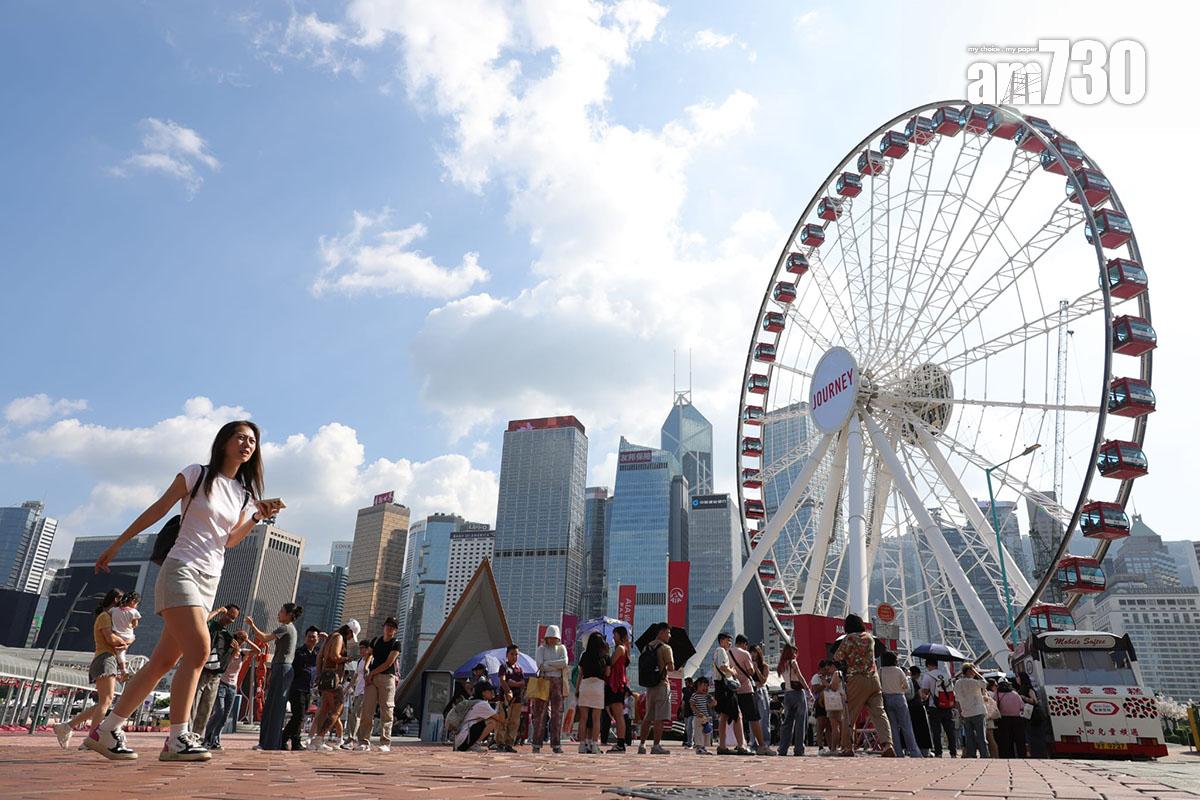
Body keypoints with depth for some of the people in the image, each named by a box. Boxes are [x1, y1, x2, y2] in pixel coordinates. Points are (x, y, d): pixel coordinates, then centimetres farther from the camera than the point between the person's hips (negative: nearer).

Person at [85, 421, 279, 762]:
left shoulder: (245, 493, 12)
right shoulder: (198, 474, -2)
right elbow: (157, 510, 3)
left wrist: (258, 516, -2)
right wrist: (117, 544, 6)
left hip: (210, 580, 6)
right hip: (181, 568, -6)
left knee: (165, 661, 7)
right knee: (199, 649, -20)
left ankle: (106, 731, 20)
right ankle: (177, 739, -13)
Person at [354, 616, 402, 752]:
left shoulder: (396, 644, 0)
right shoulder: (376, 640, 16)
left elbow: (388, 663, -7)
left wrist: (372, 673, -7)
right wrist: (366, 670, 0)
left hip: (387, 678, -4)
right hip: (371, 678, 4)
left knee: (386, 711, -6)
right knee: (367, 710, -1)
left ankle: (385, 743, -4)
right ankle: (364, 742, 4)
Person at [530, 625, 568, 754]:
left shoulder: (561, 648, 13)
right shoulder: (540, 649, 8)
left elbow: (565, 662, -6)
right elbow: (540, 665, -8)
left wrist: (548, 663, -9)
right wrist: (558, 666, -9)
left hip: (557, 682, 2)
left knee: (557, 713, 0)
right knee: (540, 713, -2)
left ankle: (556, 744, 5)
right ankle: (537, 744, 3)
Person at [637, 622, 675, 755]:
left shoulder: (647, 647, 12)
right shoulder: (665, 648, -9)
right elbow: (671, 668, -15)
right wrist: (669, 668, 6)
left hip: (649, 686, 7)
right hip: (661, 684, -7)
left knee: (648, 717, 12)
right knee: (660, 718, -3)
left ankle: (642, 745, 13)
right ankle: (656, 746, -4)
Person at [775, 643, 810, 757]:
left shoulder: (781, 666, 14)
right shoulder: (793, 662, -5)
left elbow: (787, 679, 11)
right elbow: (800, 677, -10)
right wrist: (809, 690, -8)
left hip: (787, 694, 6)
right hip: (798, 693, -6)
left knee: (787, 722, 9)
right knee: (800, 722, 0)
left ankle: (783, 749, 5)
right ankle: (798, 749, -1)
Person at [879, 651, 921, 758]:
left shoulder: (880, 671, 0)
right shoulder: (898, 670, -4)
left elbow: (879, 686, -2)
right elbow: (907, 686, 2)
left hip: (886, 698, 2)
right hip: (899, 698, -2)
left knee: (893, 726, 6)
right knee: (906, 727, 3)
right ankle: (914, 752, 3)